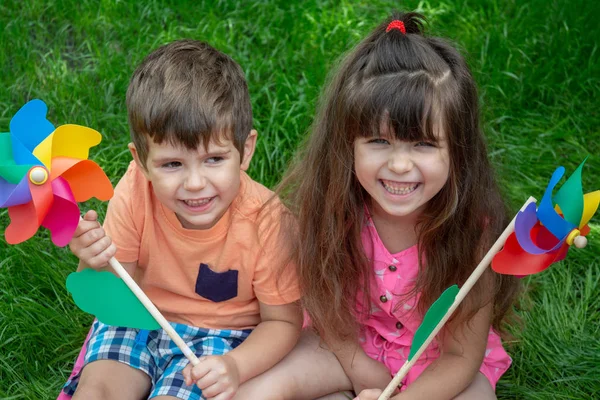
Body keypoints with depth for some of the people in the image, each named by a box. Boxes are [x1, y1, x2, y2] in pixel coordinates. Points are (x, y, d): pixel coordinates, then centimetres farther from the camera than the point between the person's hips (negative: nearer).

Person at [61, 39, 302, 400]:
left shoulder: (265, 219, -25)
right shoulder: (135, 193, -19)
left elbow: (283, 321, -12)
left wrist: (237, 366, -31)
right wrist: (96, 267, -32)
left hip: (222, 336, -2)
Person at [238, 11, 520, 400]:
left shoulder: (472, 227, -29)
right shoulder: (328, 203, -23)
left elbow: (461, 357, -20)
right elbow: (323, 301, -6)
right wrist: (360, 367, -10)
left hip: (442, 363, -1)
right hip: (353, 344, 1)